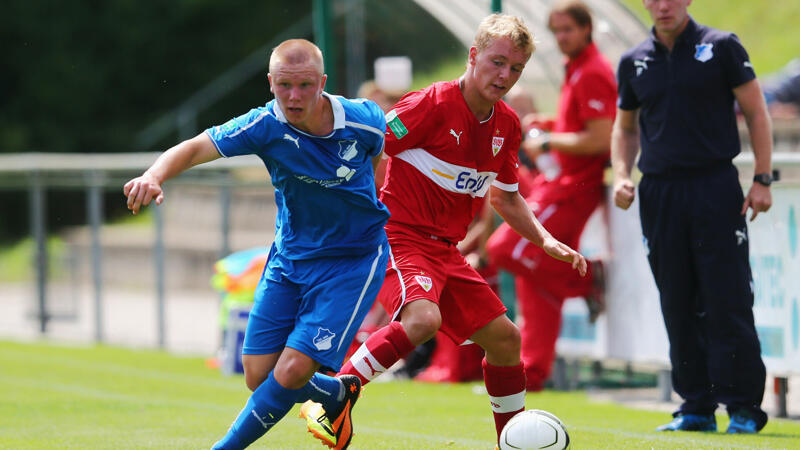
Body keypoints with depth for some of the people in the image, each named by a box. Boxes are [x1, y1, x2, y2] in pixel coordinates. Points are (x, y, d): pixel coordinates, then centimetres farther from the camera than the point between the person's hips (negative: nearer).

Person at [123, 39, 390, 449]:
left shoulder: (364, 120, -17)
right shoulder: (266, 125, -18)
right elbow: (195, 147, -27)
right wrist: (154, 176, -47)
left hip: (352, 261, -3)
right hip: (289, 258, 3)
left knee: (290, 374, -13)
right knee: (258, 377, 6)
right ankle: (337, 393, 36)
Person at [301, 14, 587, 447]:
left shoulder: (507, 125, 9)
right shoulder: (433, 104, -16)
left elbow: (506, 198, 23)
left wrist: (547, 241, 10)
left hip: (444, 249, 8)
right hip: (397, 237, -8)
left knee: (504, 337, 8)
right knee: (423, 318, -34)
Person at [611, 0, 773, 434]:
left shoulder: (722, 47, 1)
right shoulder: (633, 63, 11)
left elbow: (756, 112, 3)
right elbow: (625, 126, 23)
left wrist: (762, 179, -5)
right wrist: (621, 175, 6)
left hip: (717, 190, -4)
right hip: (659, 194, 4)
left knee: (728, 306, -7)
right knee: (679, 309, 5)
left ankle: (744, 407, -2)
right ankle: (697, 407, 11)